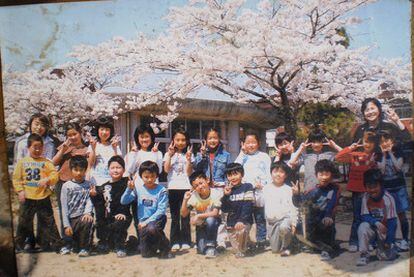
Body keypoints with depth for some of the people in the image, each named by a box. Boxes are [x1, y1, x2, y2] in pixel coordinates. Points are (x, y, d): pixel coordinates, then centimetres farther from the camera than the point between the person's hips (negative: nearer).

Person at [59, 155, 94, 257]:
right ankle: (69, 244, 31)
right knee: (68, 236, -9)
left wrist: (87, 212, -30)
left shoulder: (88, 185, 6)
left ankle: (84, 248, -12)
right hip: (71, 218, 1)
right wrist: (66, 225, -8)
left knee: (88, 221, -33)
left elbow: (89, 200, -8)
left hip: (82, 216, -1)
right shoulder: (66, 186, 3)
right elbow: (64, 206, -1)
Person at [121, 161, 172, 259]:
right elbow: (123, 201, -2)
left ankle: (165, 247, -9)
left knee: (151, 229, -38)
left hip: (157, 219, -3)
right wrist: (129, 189, -17)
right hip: (143, 222, 3)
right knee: (146, 254, -6)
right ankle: (154, 244, 31)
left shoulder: (161, 190, -10)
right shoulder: (138, 189, -1)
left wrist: (147, 221, -20)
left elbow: (161, 210, -14)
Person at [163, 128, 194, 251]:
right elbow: (166, 169, -8)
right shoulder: (169, 154, 7)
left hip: (186, 187, 0)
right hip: (173, 188, 1)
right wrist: (170, 155, -12)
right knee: (174, 216, 4)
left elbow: (189, 172, -2)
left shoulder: (189, 154, 6)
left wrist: (188, 158, -12)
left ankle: (185, 241, 8)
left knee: (185, 215, 1)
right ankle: (175, 242, 9)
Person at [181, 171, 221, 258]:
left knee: (210, 220, -37)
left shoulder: (215, 194, -21)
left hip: (213, 222, -2)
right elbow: (184, 214, -13)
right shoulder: (193, 196, -14)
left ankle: (211, 246, -20)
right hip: (200, 225, 2)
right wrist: (185, 200, -27)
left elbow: (215, 213, -28)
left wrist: (198, 216, -35)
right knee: (201, 250, -15)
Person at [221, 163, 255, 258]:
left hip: (244, 221, -5)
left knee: (241, 231, -32)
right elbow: (224, 209, 1)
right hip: (231, 222, 5)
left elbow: (248, 206, -14)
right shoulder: (228, 190, 7)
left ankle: (242, 251, -8)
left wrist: (241, 220, -24)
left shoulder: (247, 187, -6)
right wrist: (226, 195, -12)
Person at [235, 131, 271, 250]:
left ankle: (261, 241, 10)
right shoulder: (242, 157, 15)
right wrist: (242, 153, -2)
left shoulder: (264, 156, 8)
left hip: (260, 192, -2)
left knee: (260, 218, 3)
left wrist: (263, 185, -12)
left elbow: (269, 174, 2)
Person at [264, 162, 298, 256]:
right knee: (275, 249, 0)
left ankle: (285, 247, -11)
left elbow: (293, 207, 0)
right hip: (272, 221, 3)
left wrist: (293, 223, -9)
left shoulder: (288, 189, 2)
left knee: (283, 227, -39)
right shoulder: (266, 189, 9)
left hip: (285, 218, -3)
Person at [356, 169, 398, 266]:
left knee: (386, 256, -11)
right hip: (372, 229, 1)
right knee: (363, 226, -31)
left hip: (385, 230, -1)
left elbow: (392, 221, -18)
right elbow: (365, 216, -12)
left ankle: (386, 246, 24)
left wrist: (389, 241, -17)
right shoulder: (366, 197, -13)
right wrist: (376, 222, -31)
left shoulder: (388, 199, -21)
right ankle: (364, 255, -17)